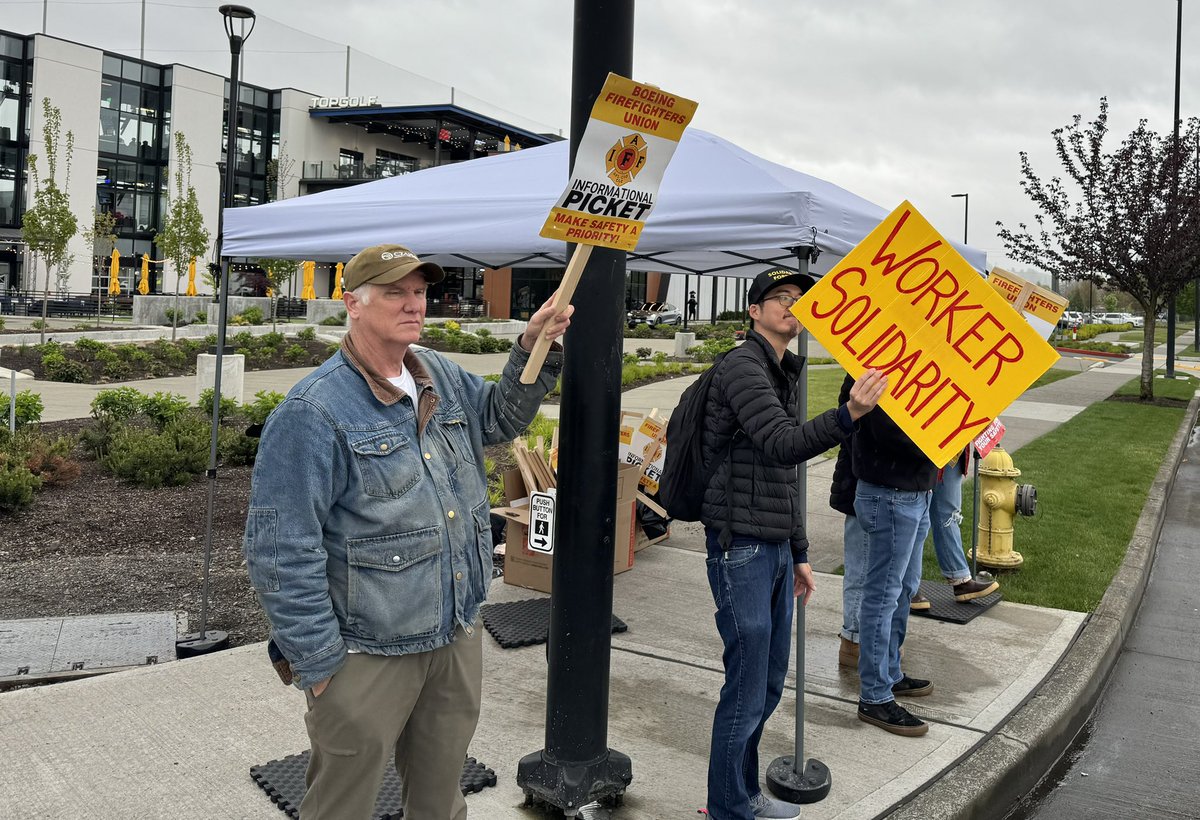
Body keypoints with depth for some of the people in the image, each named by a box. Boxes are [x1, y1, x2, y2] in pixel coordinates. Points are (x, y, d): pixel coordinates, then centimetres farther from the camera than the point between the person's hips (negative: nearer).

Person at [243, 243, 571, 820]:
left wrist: (533, 349, 7)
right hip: (368, 657, -6)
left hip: (458, 637, 7)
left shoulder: (441, 376, 4)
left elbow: (497, 418, 24)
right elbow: (281, 551, -19)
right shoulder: (313, 412, -19)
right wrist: (317, 664, -16)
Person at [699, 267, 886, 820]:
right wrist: (848, 416, -42)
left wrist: (798, 555, 22)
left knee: (769, 684, 16)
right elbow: (783, 446, -26)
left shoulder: (783, 375, 18)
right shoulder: (743, 366, -11)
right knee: (747, 689, -2)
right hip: (741, 547, -9)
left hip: (775, 550, 9)